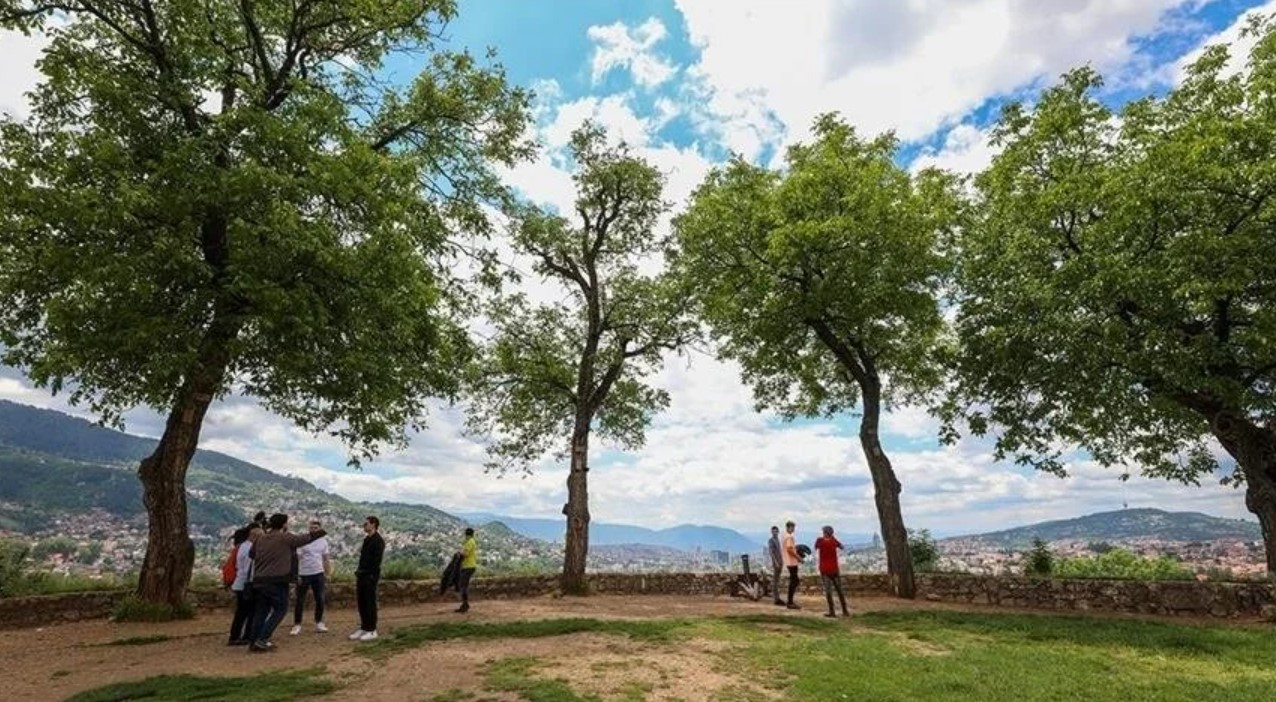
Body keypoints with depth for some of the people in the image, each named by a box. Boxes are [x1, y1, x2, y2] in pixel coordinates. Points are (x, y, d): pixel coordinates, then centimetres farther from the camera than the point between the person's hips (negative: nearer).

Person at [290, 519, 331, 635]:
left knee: (320, 599, 5)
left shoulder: (323, 541, 4)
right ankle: (297, 625, 16)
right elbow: (296, 558, -10)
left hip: (318, 574, 3)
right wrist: (296, 575, -15)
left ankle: (318, 623, 16)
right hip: (303, 574, -3)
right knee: (299, 600, 4)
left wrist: (328, 575, 7)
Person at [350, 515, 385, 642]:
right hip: (362, 575, 9)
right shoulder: (366, 539, 15)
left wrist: (372, 576, -21)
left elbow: (377, 560, -18)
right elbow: (363, 558, 17)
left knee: (370, 603, -2)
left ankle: (372, 630, 6)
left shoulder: (378, 541, -13)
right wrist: (358, 572, 11)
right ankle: (363, 628, 21)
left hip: (370, 576, -9)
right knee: (361, 603, 12)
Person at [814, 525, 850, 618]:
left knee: (828, 590, -4)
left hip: (824, 569, -2)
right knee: (839, 590, 11)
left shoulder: (820, 540, -7)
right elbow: (841, 547, 18)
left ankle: (832, 612, -9)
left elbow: (815, 548, 13)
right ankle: (845, 611, 14)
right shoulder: (834, 541, -2)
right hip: (834, 569, 2)